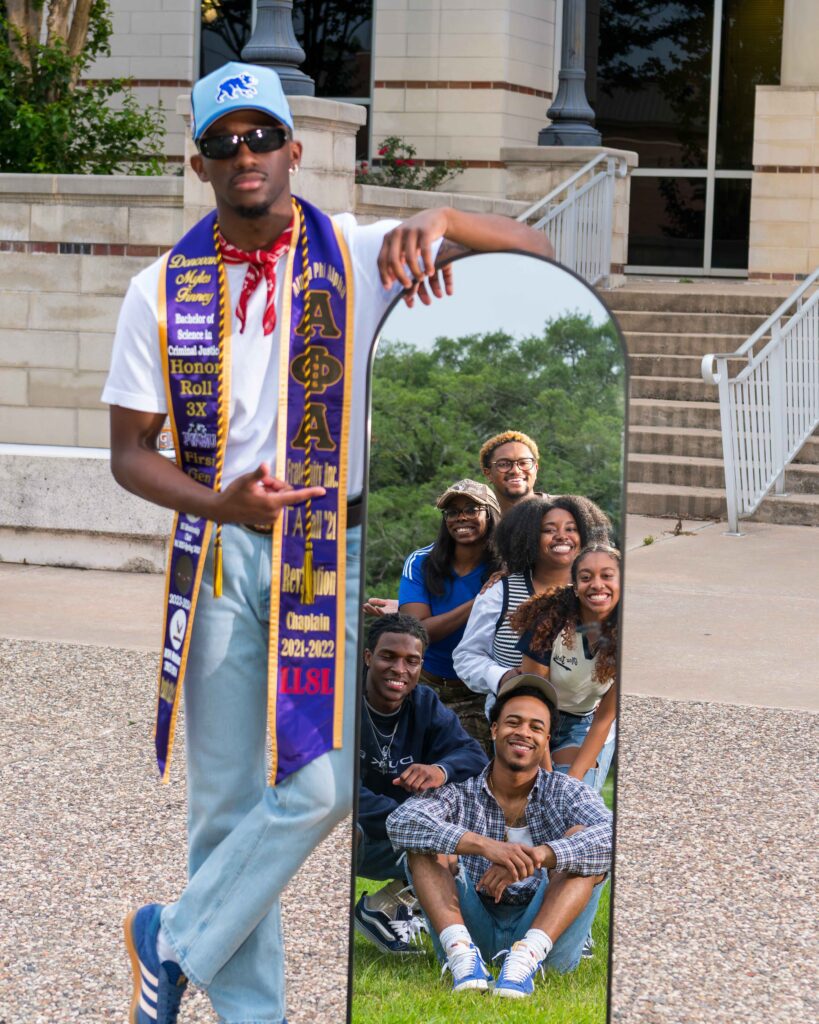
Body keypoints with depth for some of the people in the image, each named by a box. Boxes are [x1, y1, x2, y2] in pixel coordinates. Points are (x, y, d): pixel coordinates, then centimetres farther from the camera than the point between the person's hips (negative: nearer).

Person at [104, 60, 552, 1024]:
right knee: (224, 799, 4)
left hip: (333, 551, -1)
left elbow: (533, 252, -8)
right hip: (218, 553, 1)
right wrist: (218, 503, -17)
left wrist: (437, 221, -28)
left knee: (322, 783, -10)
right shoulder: (162, 291, 1)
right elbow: (129, 453, 2)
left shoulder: (358, 255, -3)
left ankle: (176, 939, 10)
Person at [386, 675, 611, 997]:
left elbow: (611, 837, -19)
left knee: (582, 839, -18)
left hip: (548, 931, 0)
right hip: (471, 929, 1)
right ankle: (462, 953, -34)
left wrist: (537, 856, -35)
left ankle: (528, 955, -37)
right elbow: (399, 823, -18)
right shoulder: (460, 795, 4)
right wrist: (485, 845, -32)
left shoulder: (567, 794, 4)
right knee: (425, 841, -12)